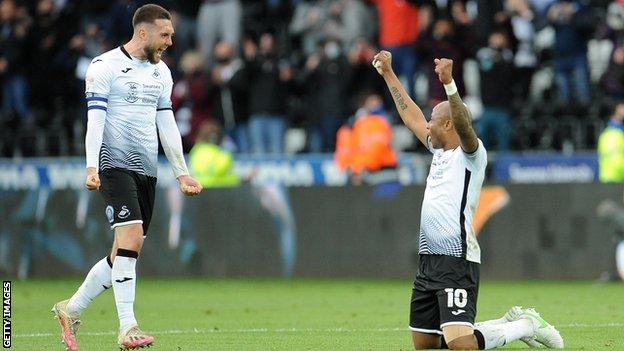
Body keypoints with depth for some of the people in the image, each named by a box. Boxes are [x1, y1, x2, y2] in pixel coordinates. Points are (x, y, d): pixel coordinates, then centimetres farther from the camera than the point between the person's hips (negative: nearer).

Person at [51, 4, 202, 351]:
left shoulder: (161, 72, 16)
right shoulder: (105, 66, -5)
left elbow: (167, 124, 20)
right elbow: (95, 119, -10)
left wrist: (181, 173, 16)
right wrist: (92, 167, -20)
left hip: (147, 170, 7)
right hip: (115, 164, -7)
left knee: (124, 253, 6)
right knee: (131, 237, -21)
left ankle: (71, 309, 22)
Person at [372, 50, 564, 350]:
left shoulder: (472, 153, -6)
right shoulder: (440, 152, 17)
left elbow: (464, 125, -27)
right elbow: (411, 115, 28)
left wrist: (448, 83, -39)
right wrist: (388, 74, 31)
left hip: (458, 261, -9)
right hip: (429, 259, 9)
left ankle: (527, 326, 6)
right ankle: (509, 322, 25)